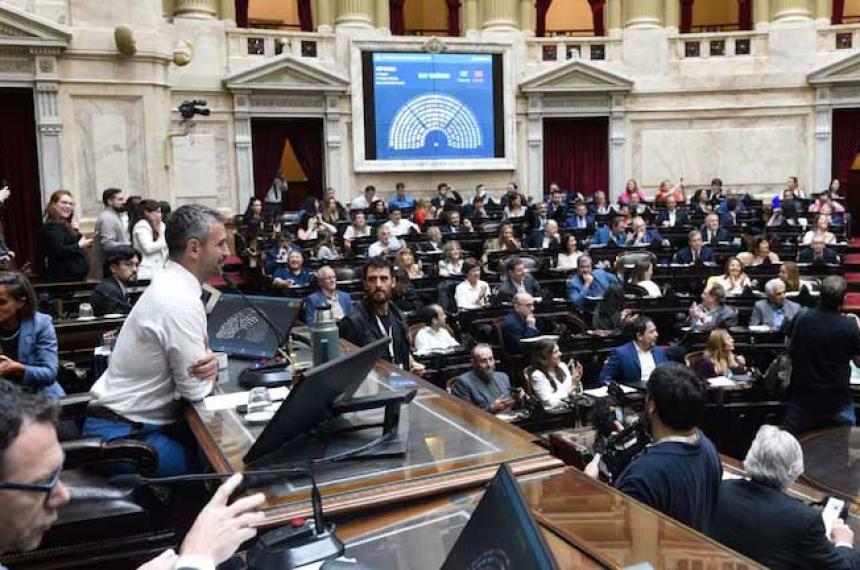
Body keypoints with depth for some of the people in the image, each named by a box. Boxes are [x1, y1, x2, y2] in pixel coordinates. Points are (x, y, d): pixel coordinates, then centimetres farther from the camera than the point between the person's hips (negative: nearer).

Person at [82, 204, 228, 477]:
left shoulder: (170, 284, 7)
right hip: (123, 435, -9)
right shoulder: (181, 301, -23)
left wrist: (210, 362, -9)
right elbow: (196, 389, -19)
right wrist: (210, 366, 1)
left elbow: (188, 357, 13)